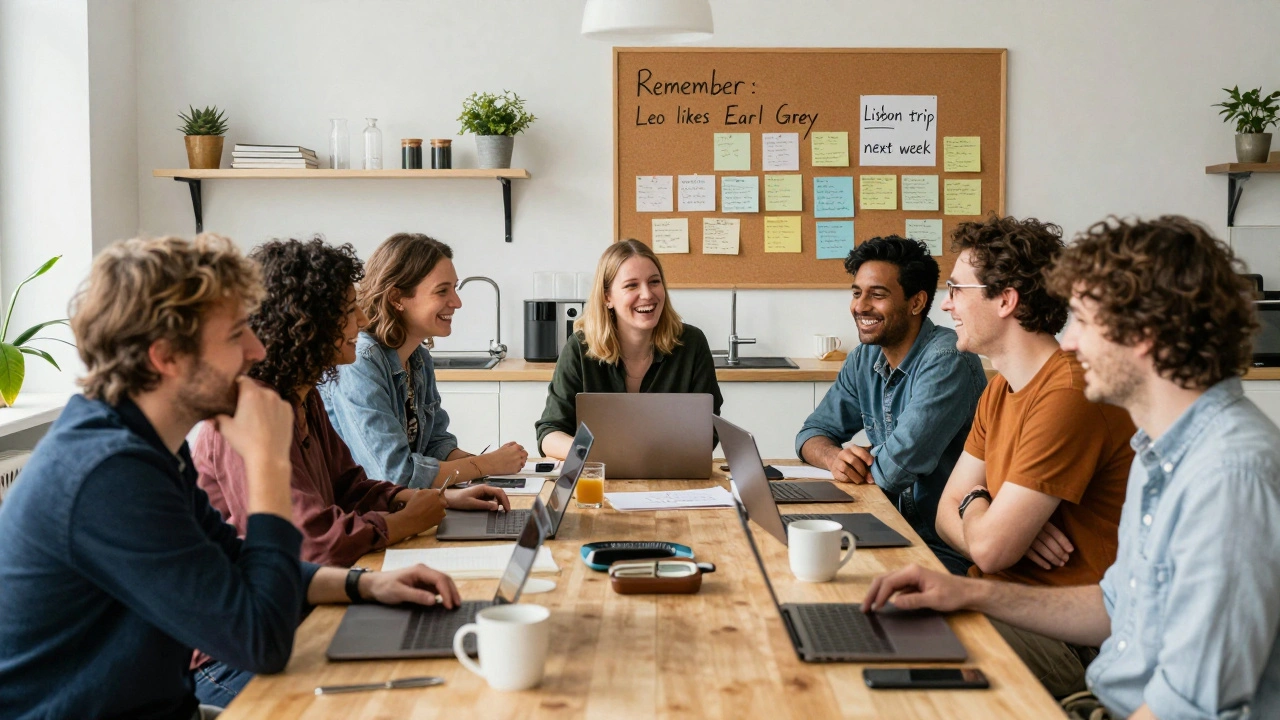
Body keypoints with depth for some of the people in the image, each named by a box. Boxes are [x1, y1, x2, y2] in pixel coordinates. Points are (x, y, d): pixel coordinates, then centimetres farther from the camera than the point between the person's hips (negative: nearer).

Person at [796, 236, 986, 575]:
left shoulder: (947, 361, -20)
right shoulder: (864, 360, 6)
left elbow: (895, 468, -25)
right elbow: (812, 433, 13)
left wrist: (861, 462, -3)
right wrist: (835, 457, -10)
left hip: (948, 550, -7)